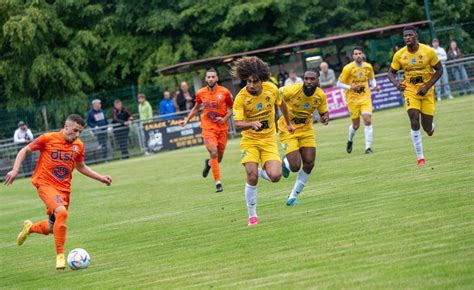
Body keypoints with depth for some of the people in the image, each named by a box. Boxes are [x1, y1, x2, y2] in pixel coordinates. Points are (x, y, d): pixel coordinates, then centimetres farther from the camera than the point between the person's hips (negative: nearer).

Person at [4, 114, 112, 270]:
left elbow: (80, 167, 21)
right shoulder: (48, 139, -9)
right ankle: (60, 256, -23)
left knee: (53, 228, 8)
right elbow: (24, 151, 0)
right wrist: (15, 170, -12)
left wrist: (100, 178, 14)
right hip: (45, 184, -6)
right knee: (61, 212, -30)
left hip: (64, 188, 6)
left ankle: (29, 228, 42)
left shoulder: (78, 145, 4)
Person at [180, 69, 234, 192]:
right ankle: (218, 183, -11)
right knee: (213, 153, -16)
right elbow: (196, 108, 16)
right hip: (208, 128, -1)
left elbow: (231, 108, 2)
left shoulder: (224, 92, -8)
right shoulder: (201, 93, -2)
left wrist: (225, 118, -15)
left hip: (222, 127, 1)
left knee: (219, 156, 9)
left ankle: (209, 163, 47)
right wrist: (187, 119, 8)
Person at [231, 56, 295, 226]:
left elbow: (281, 104, 13)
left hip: (269, 139, 2)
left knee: (275, 176, -16)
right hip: (249, 140, -2)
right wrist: (252, 124, -45)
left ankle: (261, 172, 22)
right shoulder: (241, 97, -19)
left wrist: (288, 123, 25)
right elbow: (237, 124, -25)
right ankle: (252, 216, 0)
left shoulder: (271, 89, -10)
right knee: (251, 177, -17)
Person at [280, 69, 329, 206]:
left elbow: (323, 113, 7)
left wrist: (325, 118, -17)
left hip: (306, 129, 5)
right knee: (295, 167, -14)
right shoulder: (292, 90, -23)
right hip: (288, 129, -5)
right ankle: (286, 162, 26)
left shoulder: (320, 95, -9)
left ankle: (292, 197, 12)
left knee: (309, 163, -5)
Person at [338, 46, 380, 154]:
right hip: (352, 99, -2)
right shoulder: (348, 68, -11)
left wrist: (374, 86, -3)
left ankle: (368, 147, -9)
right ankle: (350, 140, 36)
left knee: (368, 121, -14)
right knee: (356, 125, 3)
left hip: (365, 98, 2)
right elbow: (339, 84, -6)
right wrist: (350, 87, -22)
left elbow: (371, 79, 19)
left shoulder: (368, 67, 0)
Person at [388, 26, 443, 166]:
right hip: (410, 90, 0)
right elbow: (391, 73, 2)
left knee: (427, 128, 1)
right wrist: (396, 83, -21)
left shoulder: (428, 51, -13)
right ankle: (420, 158, -11)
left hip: (427, 91, 0)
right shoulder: (399, 55, -8)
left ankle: (430, 127, 43)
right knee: (414, 121, -18)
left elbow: (439, 70, -4)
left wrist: (427, 86, -15)